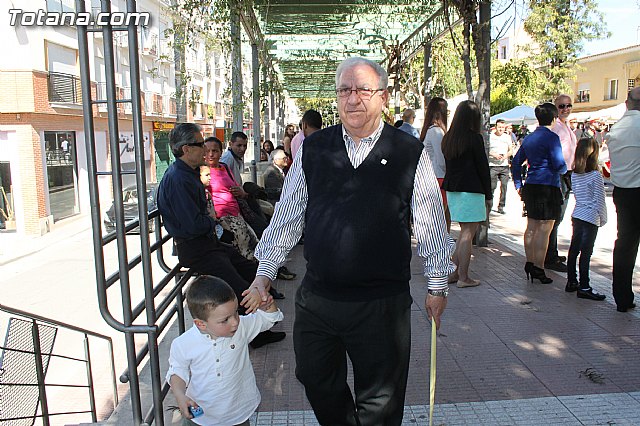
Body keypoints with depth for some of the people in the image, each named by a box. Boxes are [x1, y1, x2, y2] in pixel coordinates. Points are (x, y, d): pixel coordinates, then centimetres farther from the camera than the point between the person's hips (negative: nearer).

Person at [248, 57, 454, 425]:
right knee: (316, 382, 21)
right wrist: (265, 272, 5)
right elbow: (287, 215, 6)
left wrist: (438, 284, 8)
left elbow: (431, 222, 2)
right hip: (316, 298, 3)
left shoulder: (410, 152, -5)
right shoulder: (313, 149, 2)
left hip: (382, 303, -2)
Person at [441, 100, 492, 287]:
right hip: (471, 190, -7)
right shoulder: (475, 138, -9)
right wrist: (488, 194, 0)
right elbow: (483, 167, -7)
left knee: (465, 232, 16)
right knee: (468, 233, -1)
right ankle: (463, 278, 3)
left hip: (452, 190, 7)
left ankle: (454, 272, 16)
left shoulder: (447, 138, 10)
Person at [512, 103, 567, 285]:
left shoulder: (529, 138, 12)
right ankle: (539, 269, 0)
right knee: (544, 229, -3)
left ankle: (529, 263, 21)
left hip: (530, 186, 7)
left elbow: (516, 163, 15)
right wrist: (565, 169, 7)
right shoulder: (552, 137, -11)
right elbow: (559, 165, -16)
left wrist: (519, 185, 20)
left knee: (531, 227, 14)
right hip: (548, 187, -7)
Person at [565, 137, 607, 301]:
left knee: (574, 249, 12)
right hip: (591, 218, -6)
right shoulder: (596, 175, -13)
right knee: (586, 253, -3)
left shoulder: (574, 175, 4)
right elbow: (599, 201, -10)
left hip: (576, 215, 7)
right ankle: (584, 288, 2)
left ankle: (571, 282, 21)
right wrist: (603, 219, 1)